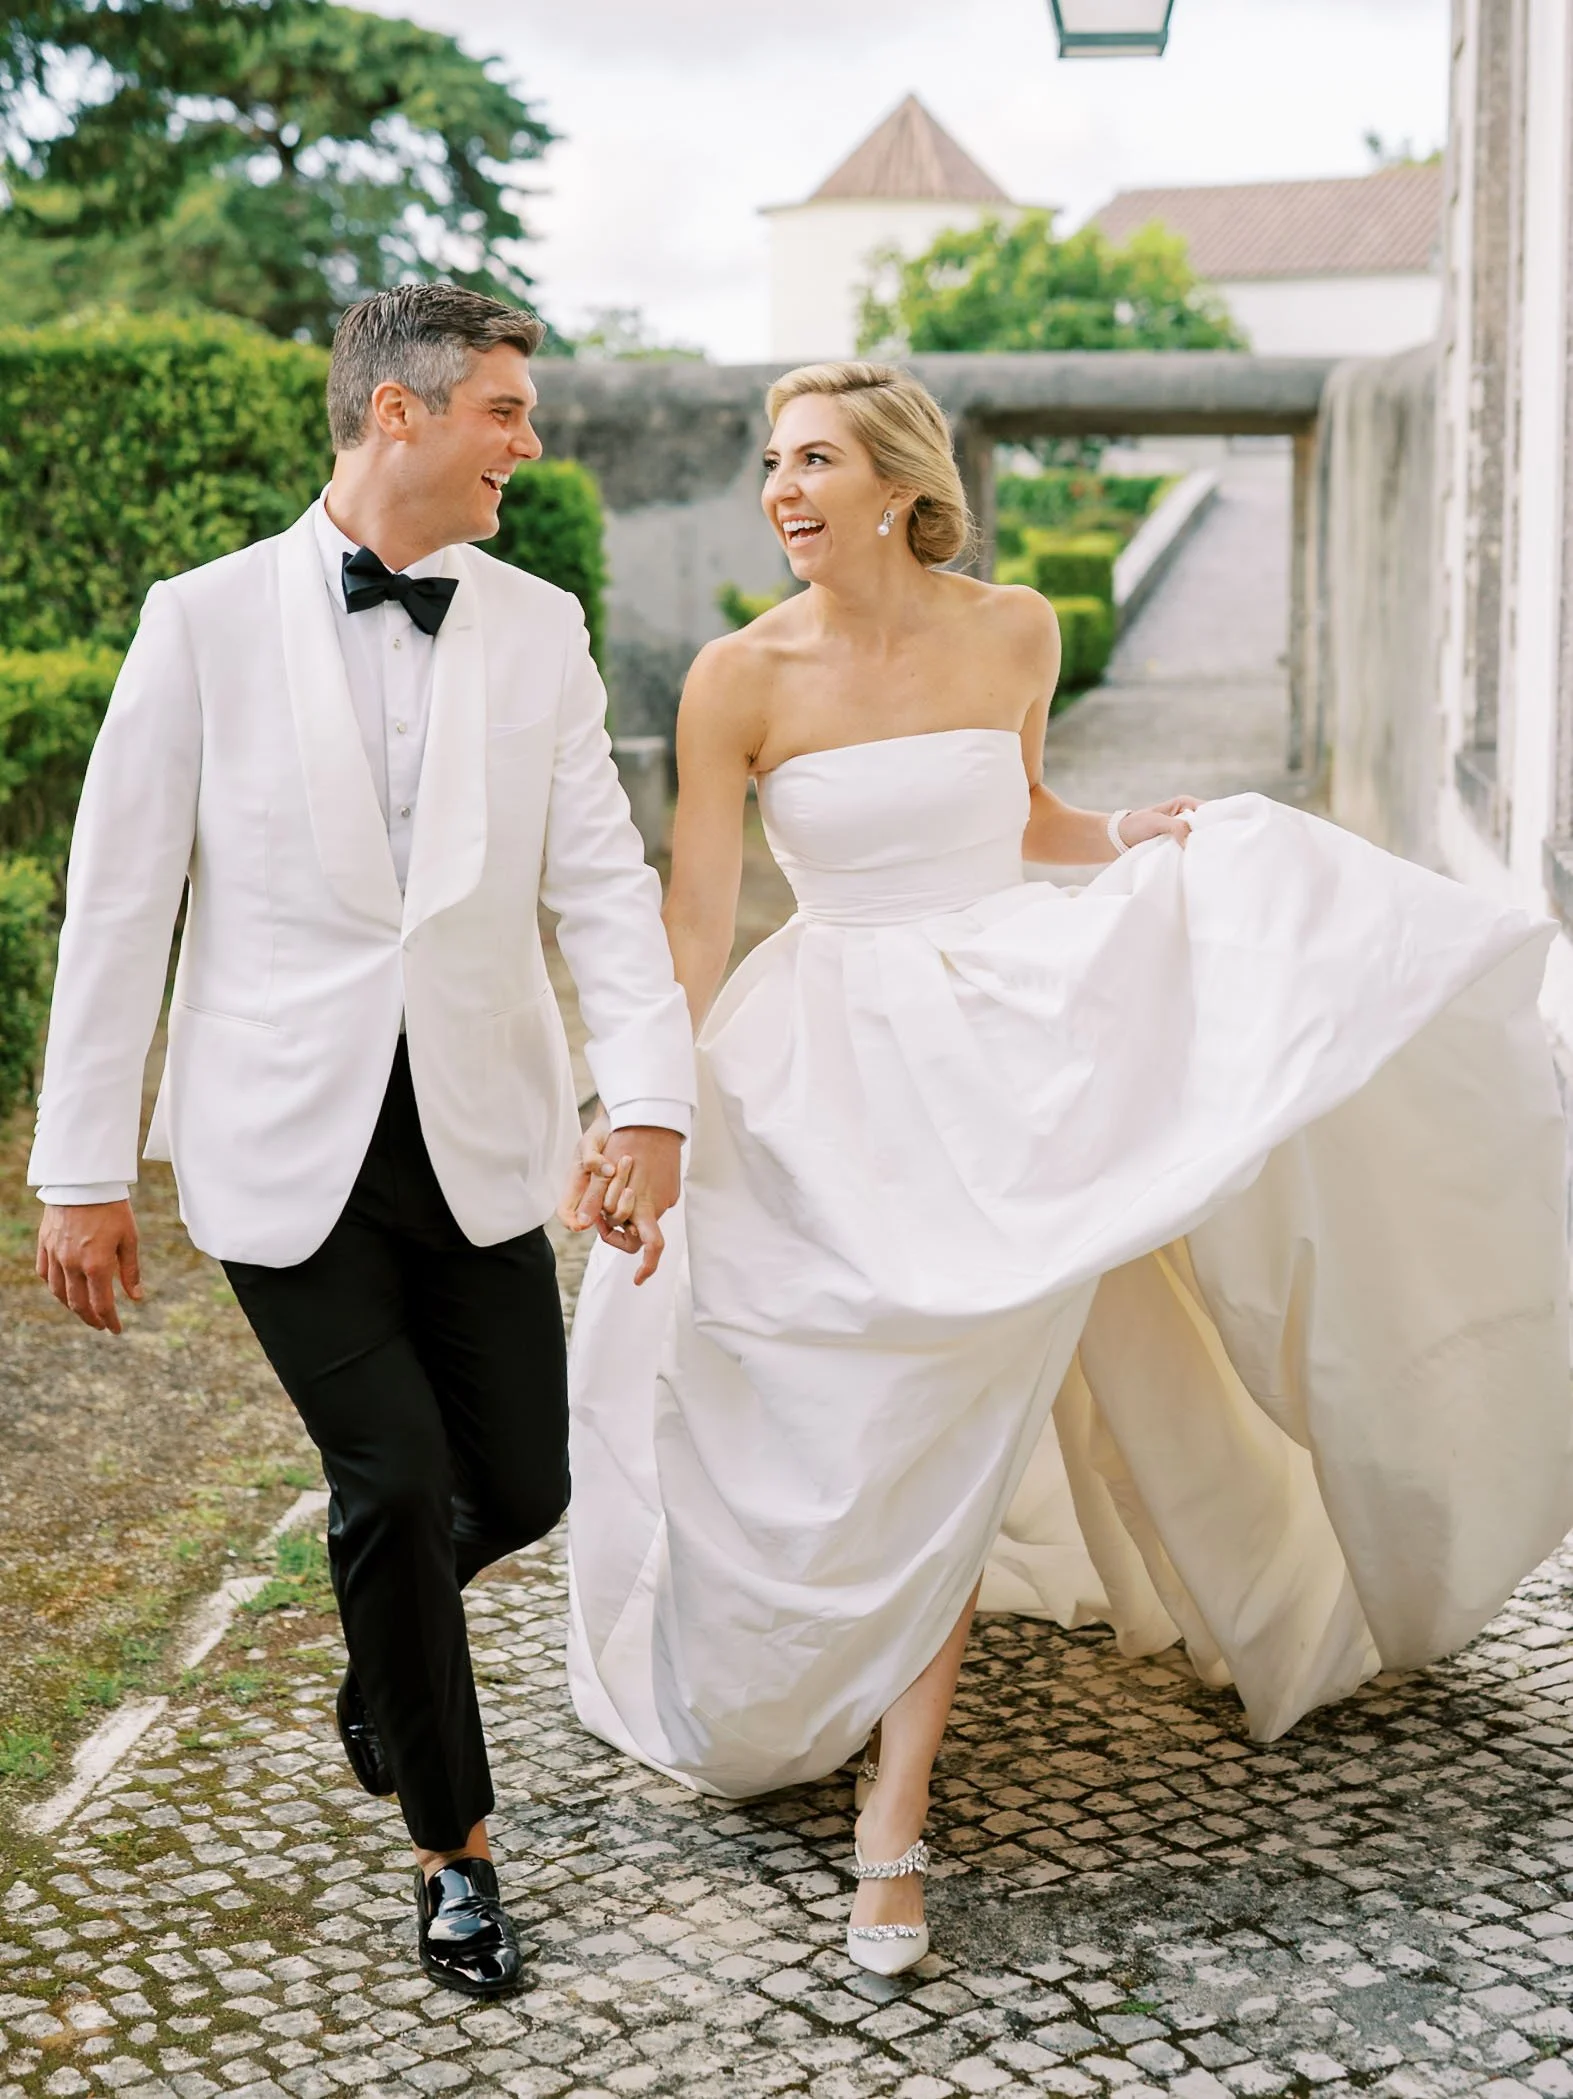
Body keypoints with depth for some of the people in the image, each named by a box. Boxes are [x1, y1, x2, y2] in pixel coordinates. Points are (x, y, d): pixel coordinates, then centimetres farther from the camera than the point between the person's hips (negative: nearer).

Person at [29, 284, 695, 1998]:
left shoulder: (538, 628, 4)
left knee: (522, 1485, 6)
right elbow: (118, 905, -3)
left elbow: (601, 879, -1)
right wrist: (83, 1169, -4)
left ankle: (382, 1627, 43)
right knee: (398, 1483, -4)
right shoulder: (207, 621, -5)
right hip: (284, 1143, -3)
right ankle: (452, 1844, 20)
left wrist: (648, 1100, -16)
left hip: (479, 1137, 3)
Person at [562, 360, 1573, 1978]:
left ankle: (895, 1810, 3)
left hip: (1011, 1035, 1)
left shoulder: (1013, 631, 1)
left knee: (952, 1407, -5)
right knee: (838, 1417, 1)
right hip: (827, 1069, -1)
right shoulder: (741, 677, -6)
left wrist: (1133, 843, 1)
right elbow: (692, 923, -6)